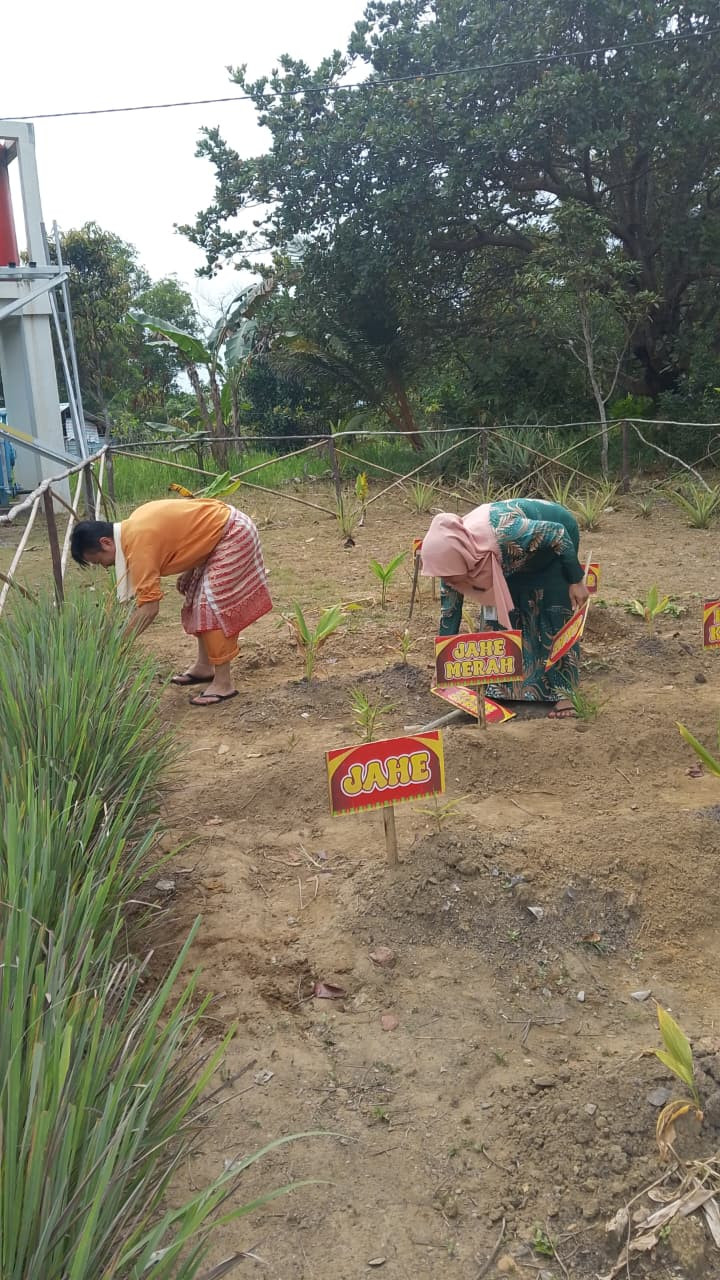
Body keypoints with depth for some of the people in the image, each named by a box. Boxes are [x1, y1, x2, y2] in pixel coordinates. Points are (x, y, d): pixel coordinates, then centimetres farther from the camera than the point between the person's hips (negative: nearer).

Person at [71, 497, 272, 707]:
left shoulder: (138, 543, -25)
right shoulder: (133, 526, 3)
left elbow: (148, 608, -27)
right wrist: (189, 571, 8)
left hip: (234, 535, -10)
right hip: (220, 529, 10)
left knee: (212, 603, -11)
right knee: (199, 597, 15)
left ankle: (223, 684, -6)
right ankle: (204, 666, 25)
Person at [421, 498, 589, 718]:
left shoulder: (502, 532, -43)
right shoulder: (452, 555, -23)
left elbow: (557, 532, -28)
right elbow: (449, 610, -12)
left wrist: (576, 580, -21)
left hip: (555, 540, -6)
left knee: (556, 614, -12)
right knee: (503, 611, 0)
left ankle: (563, 693, -8)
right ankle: (507, 687, 11)